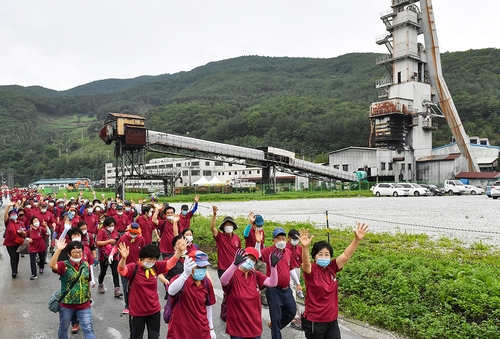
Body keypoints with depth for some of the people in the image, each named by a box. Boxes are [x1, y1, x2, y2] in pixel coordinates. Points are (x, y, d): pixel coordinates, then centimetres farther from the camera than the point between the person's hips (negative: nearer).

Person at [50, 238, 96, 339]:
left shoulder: (86, 265, -1)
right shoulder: (64, 265, -12)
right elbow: (52, 265, -34)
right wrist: (58, 250, -41)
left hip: (84, 304, 2)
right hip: (66, 304, -2)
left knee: (88, 329, 1)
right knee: (63, 328, 20)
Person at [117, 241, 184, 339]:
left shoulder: (156, 267, -5)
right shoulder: (134, 268, -18)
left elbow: (170, 263, -1)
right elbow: (121, 270, -35)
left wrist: (179, 251, -15)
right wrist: (124, 258, -56)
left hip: (154, 310, 4)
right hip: (137, 312, -4)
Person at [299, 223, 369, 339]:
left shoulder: (332, 268, 1)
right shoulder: (311, 270, -13)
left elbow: (346, 255, -8)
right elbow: (305, 262, -34)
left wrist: (357, 239, -20)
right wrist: (305, 247, -53)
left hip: (332, 321, 5)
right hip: (314, 322, -5)